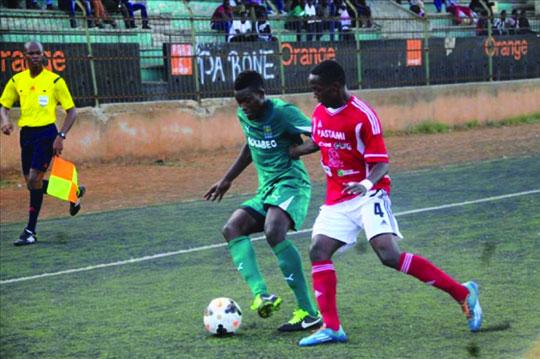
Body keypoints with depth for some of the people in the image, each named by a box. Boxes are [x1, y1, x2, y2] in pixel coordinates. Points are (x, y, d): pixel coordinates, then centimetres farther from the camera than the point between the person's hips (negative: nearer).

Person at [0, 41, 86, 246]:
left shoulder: (55, 81, -3)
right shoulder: (17, 81, 8)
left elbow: (71, 111, -1)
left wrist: (61, 136, -13)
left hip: (46, 132, -6)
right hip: (26, 133, 6)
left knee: (34, 180, -15)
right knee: (32, 183, 8)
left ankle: (30, 231, -5)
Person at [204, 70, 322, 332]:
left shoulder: (282, 112, -13)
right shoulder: (244, 115, 11)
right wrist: (227, 180, 32)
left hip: (291, 183, -9)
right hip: (266, 188, 9)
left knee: (274, 232, -31)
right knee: (232, 228, -10)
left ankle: (308, 312, -29)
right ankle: (260, 294, -28)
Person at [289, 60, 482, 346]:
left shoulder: (363, 116, -16)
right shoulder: (320, 112, 6)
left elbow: (380, 163, -17)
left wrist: (366, 183, -35)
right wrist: (295, 150, 12)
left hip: (367, 194, -7)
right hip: (337, 199, 7)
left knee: (389, 255, -21)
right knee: (318, 250, -10)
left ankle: (462, 293, -10)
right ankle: (331, 328, -7)